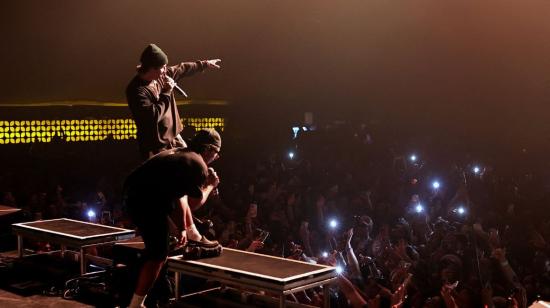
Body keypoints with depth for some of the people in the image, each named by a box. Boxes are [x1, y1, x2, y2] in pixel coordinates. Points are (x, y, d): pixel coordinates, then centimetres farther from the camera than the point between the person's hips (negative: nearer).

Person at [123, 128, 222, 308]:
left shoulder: (178, 154, 20)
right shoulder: (198, 165, -6)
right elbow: (194, 204, 1)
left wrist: (182, 228, 26)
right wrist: (210, 186, 17)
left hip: (133, 191, 9)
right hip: (146, 201, -9)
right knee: (158, 254, -1)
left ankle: (193, 236, 37)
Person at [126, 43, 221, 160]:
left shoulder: (162, 75, 0)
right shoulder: (136, 90, -23)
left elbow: (182, 69, 19)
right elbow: (152, 116, -32)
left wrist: (205, 64, 30)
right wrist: (166, 93, -23)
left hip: (174, 138, 8)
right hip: (156, 147, -8)